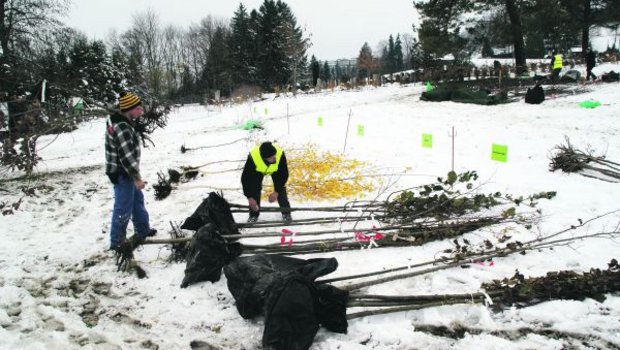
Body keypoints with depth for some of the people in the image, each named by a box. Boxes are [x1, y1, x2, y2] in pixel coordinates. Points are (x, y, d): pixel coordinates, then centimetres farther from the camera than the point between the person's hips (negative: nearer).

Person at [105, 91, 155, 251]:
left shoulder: (121, 122, 7)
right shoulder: (121, 128, -26)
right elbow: (126, 156, -26)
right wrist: (137, 177, -22)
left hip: (125, 171, 11)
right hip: (122, 174, -11)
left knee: (137, 200, 24)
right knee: (123, 208, -1)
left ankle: (142, 230, 40)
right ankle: (117, 242, 10)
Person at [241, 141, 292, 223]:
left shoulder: (280, 154, -42)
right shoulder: (253, 157, -44)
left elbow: (284, 174, -26)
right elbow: (246, 178, -33)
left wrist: (276, 192, -27)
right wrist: (250, 197, -33)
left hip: (275, 169, 0)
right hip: (257, 170, 0)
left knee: (280, 188, -9)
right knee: (254, 189, -13)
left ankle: (286, 213, 9)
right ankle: (254, 214, 6)